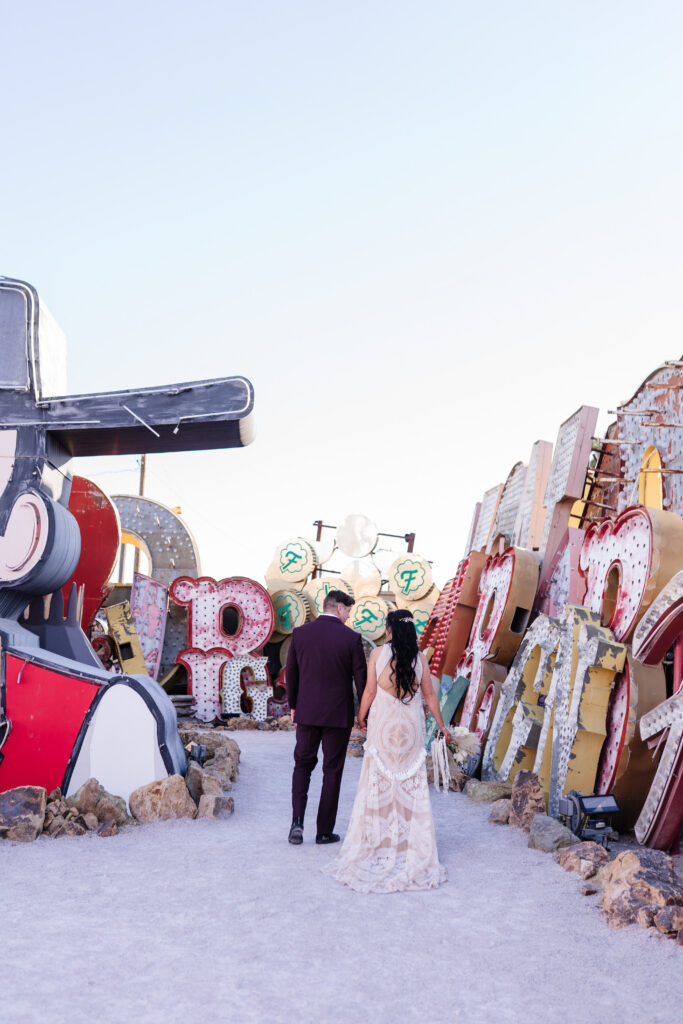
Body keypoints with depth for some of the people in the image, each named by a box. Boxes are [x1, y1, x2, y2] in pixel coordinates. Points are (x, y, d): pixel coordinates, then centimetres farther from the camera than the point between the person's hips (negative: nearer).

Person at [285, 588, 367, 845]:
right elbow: (361, 679, -7)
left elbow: (290, 673, 5)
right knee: (332, 771, 10)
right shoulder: (351, 638, -10)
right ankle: (325, 831, 15)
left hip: (307, 712, 2)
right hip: (339, 715, -2)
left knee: (303, 764, 17)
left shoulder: (300, 633, -2)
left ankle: (297, 820, 1)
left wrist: (293, 705, 18)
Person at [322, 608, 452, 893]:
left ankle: (377, 839, 13)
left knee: (379, 781, 8)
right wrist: (442, 725, 15)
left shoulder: (378, 653, -8)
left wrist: (361, 717, 10)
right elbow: (429, 694, 3)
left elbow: (370, 691, -6)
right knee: (411, 783, 9)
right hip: (411, 727, 2)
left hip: (383, 724, -2)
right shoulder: (419, 657, -2)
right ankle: (412, 842, 13)